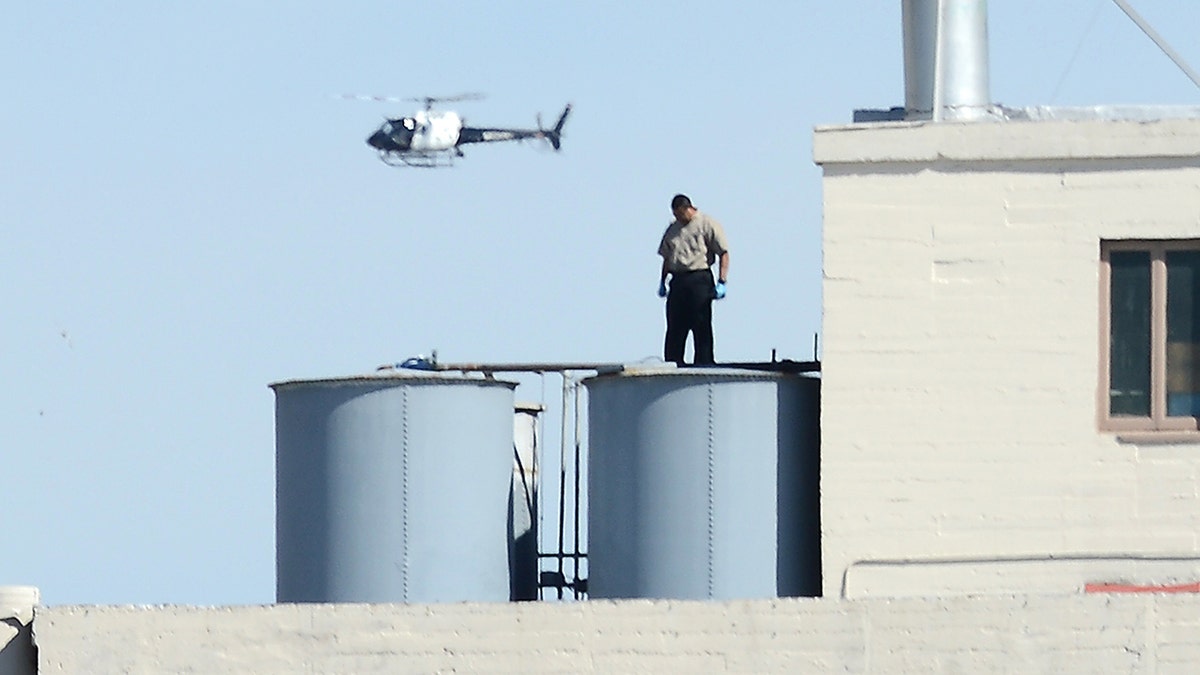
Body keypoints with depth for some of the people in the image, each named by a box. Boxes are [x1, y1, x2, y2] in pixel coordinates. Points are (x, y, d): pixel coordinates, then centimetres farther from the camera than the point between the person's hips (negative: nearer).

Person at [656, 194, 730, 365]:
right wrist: (662, 282, 18)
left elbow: (724, 254, -4)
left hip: (699, 279, -6)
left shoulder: (707, 224, -1)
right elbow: (666, 257, 25)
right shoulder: (673, 229, 17)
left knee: (702, 328, -5)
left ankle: (704, 365, -3)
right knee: (674, 328, 3)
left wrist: (721, 282, -12)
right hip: (678, 279, 6)